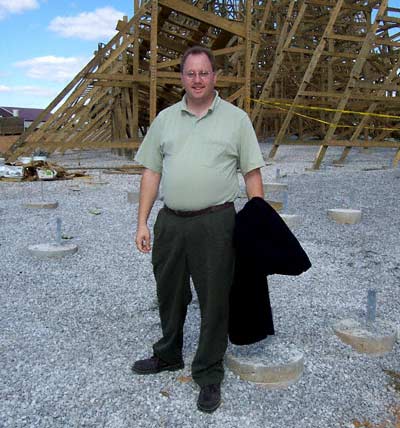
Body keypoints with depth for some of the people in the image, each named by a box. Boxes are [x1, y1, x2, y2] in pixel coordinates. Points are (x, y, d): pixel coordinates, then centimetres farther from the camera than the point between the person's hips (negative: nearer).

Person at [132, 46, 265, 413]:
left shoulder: (236, 119, 2)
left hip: (215, 223, -3)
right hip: (170, 221, 4)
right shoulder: (165, 119, 10)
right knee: (169, 294, 17)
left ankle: (209, 374, 21)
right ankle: (168, 355, 40)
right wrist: (143, 223, 4)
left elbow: (252, 174, 2)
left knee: (214, 300, 4)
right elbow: (151, 172, 10)